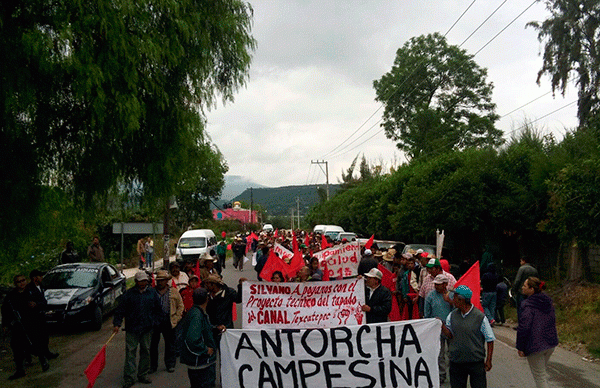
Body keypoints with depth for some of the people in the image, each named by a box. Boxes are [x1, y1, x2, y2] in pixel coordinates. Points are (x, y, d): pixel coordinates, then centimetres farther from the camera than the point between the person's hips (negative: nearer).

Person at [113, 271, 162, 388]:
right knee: (130, 352, -2)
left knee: (146, 351, 10)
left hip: (147, 329, 2)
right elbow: (121, 309, -1)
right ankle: (129, 378, 5)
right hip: (132, 328, -2)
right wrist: (117, 323, -8)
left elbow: (158, 309, 13)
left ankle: (143, 375, 23)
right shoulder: (129, 293, -1)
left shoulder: (152, 293, 5)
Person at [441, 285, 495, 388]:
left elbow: (490, 340, -4)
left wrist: (488, 360, -6)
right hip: (456, 361, 4)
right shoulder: (452, 315, 4)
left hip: (476, 361, -4)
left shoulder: (480, 317, -10)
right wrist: (442, 325, -10)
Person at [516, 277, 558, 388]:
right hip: (551, 343, 8)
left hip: (535, 345, -8)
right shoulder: (548, 302, 5)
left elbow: (523, 327, -21)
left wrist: (520, 347, -13)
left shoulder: (528, 305, -19)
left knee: (539, 376, 3)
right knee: (544, 370, 26)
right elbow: (553, 321, 15)